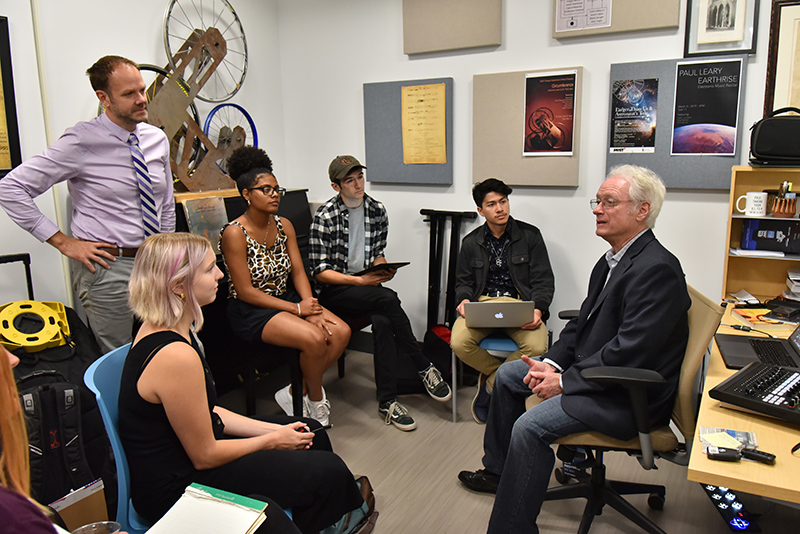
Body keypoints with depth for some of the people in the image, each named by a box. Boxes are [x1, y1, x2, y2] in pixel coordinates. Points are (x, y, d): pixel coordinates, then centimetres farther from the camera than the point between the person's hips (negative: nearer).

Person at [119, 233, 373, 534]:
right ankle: (349, 509, 29)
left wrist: (272, 429, 2)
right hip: (175, 489, -10)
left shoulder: (159, 329, 0)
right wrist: (273, 440, -8)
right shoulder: (176, 356, -31)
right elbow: (204, 456, -22)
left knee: (311, 432, 16)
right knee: (327, 471, -6)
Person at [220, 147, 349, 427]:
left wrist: (311, 307, -15)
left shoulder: (284, 225, 6)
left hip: (286, 299, 7)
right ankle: (316, 399, 2)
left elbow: (298, 271, 4)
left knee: (341, 331, -15)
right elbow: (245, 291, -17)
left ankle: (297, 392, 2)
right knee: (314, 338, -28)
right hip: (250, 310, -7)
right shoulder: (235, 233, -15)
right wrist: (297, 309, -19)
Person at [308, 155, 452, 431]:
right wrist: (360, 280, -20)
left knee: (383, 321, -30)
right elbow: (319, 271, -11)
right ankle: (424, 368, -17)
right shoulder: (325, 217, -9)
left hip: (368, 284, 4)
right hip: (335, 290, -4)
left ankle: (387, 402, -20)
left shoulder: (377, 210, 6)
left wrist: (382, 269, -6)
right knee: (388, 299, -32)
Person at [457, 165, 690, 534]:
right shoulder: (614, 259, 8)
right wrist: (552, 364, -2)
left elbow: (628, 353, -28)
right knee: (508, 373, 17)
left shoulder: (657, 269, -24)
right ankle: (497, 471, 33)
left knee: (531, 427, -25)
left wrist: (565, 382, -20)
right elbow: (583, 320, 12)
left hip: (630, 395, -11)